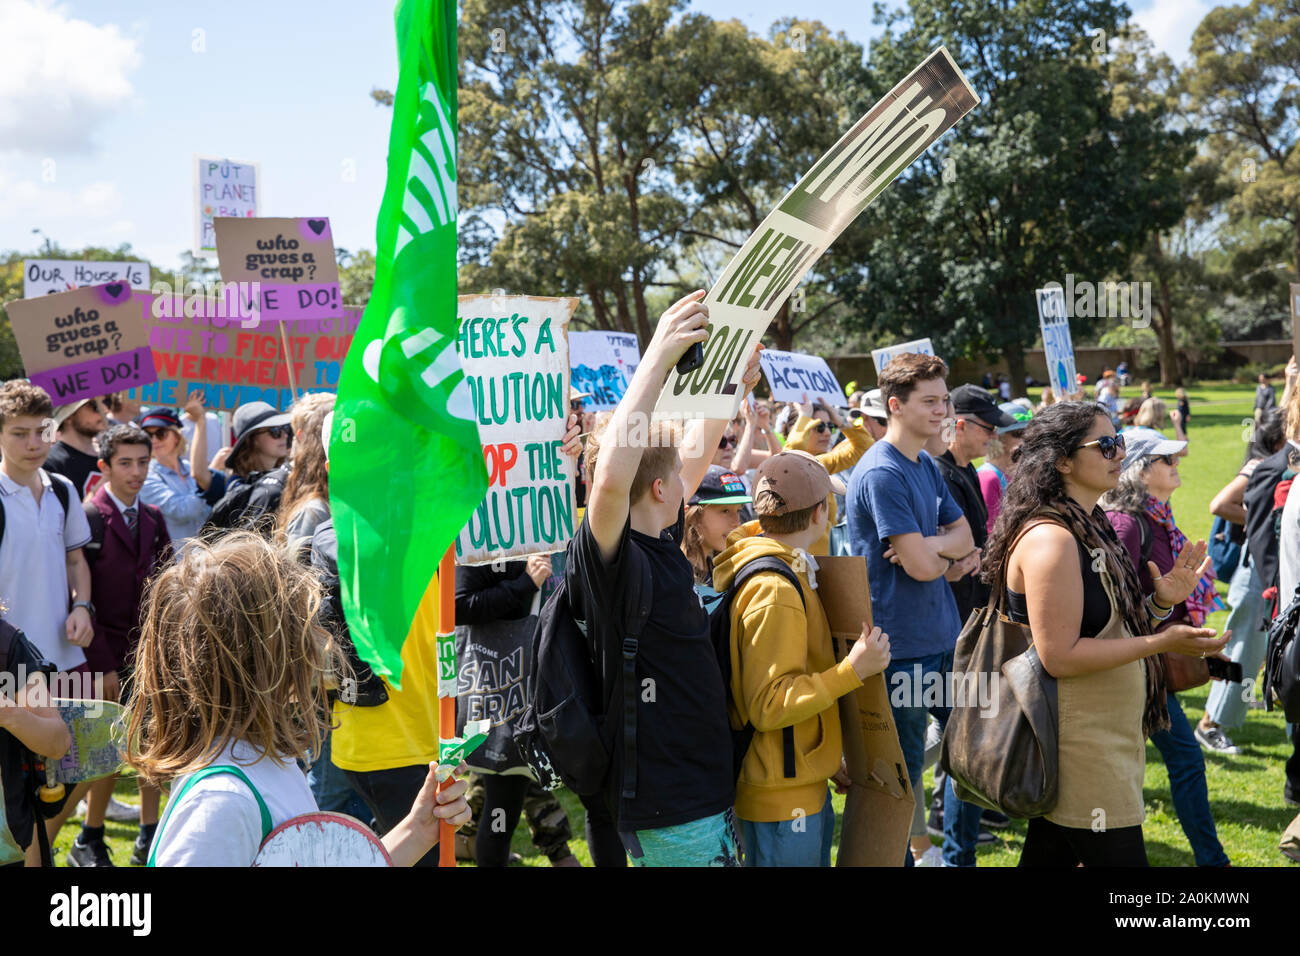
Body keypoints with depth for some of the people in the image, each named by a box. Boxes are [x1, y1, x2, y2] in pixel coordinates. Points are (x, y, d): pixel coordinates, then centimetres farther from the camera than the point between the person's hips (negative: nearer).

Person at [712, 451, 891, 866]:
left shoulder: (786, 575, 13)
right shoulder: (773, 591, -21)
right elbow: (768, 707, -24)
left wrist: (826, 760, 22)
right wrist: (852, 670, -26)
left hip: (805, 788, 10)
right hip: (782, 800, -10)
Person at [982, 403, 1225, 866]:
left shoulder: (1088, 527, 12)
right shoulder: (1051, 538, -19)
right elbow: (1060, 655, -23)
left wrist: (1161, 602, 2)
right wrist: (1162, 642, -21)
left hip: (1106, 738, 10)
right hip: (1081, 752, -10)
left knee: (1049, 853, 16)